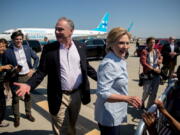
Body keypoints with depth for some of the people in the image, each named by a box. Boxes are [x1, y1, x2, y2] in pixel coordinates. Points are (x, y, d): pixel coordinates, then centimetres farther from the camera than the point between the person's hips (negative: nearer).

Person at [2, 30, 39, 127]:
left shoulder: (27, 48, 0)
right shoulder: (8, 52, -8)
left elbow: (36, 58, 7)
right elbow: (5, 66, 0)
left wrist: (33, 69, -3)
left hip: (28, 76, 3)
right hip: (16, 78, -3)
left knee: (28, 96, 16)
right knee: (15, 98, 8)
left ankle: (28, 114, 35)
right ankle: (16, 117, 27)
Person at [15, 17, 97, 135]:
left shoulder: (81, 47, 1)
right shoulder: (49, 48, -6)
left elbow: (86, 67, 10)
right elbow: (42, 71, -5)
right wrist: (29, 84, -20)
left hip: (77, 94, 3)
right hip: (59, 97, -2)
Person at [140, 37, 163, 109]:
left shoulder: (157, 51, 8)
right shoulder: (144, 52, -7)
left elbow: (161, 58, 23)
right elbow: (143, 63, -15)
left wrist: (160, 60, -2)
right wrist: (153, 69, -17)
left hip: (157, 74, 5)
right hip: (148, 74, -5)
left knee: (154, 93, 10)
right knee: (146, 92, 2)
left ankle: (149, 107, 26)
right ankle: (142, 102, 33)